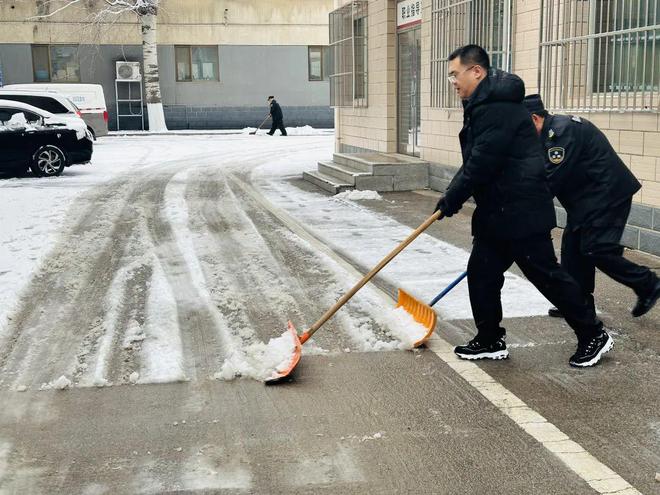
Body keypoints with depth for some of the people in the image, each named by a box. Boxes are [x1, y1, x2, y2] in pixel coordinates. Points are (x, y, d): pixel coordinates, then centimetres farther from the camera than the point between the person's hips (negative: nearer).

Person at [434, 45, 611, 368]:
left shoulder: (499, 107, -20)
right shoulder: (483, 105, 14)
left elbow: (482, 164, -23)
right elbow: (474, 161, 18)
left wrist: (451, 199, -12)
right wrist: (452, 196, 10)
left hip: (522, 212, -10)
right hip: (495, 213, 10)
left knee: (546, 274, -1)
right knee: (481, 274, 11)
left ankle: (594, 336, 13)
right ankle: (490, 341, 22)